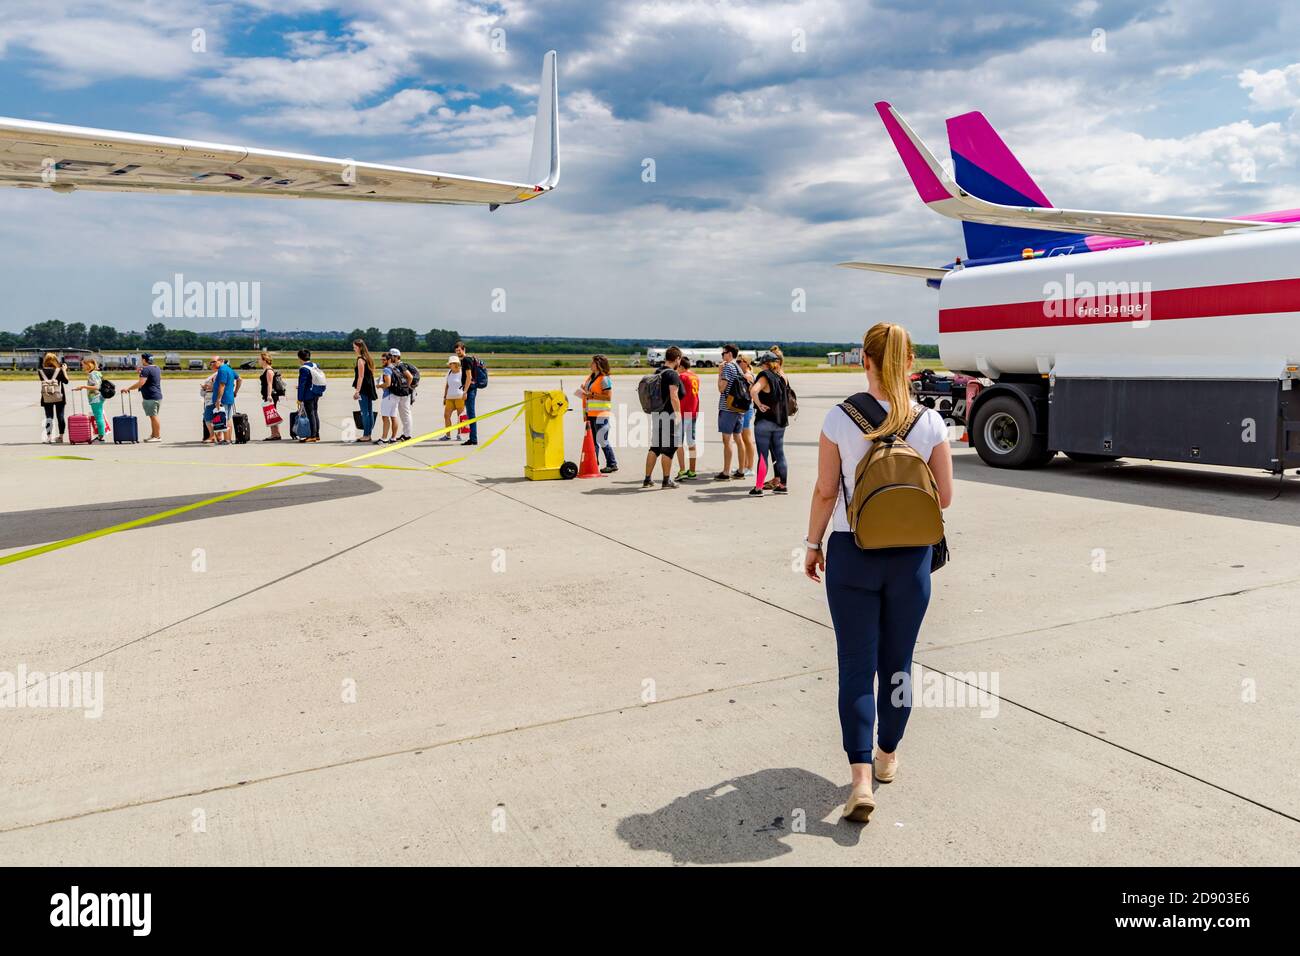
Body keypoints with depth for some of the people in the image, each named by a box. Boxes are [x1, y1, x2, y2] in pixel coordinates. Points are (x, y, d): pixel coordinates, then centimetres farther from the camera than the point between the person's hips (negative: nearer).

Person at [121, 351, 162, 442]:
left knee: (153, 416, -5)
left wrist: (128, 388, -15)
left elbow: (140, 383, -22)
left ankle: (158, 436, -3)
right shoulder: (157, 368, 14)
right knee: (153, 417, 14)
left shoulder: (146, 369, -14)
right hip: (158, 396, 10)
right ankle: (153, 435, 20)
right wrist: (141, 372, 22)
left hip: (150, 397, -10)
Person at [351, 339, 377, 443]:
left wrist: (357, 391, -17)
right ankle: (369, 434, 14)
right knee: (370, 412, 9)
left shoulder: (360, 360, -12)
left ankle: (366, 435, -5)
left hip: (363, 389, -9)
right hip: (370, 388, 9)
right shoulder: (368, 359, 14)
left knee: (365, 412, -7)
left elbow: (361, 377, -16)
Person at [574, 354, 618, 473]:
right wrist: (585, 412, 14)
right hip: (591, 414, 9)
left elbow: (608, 397, -18)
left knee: (602, 441, -6)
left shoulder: (605, 379, -11)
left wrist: (592, 395, -19)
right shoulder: (590, 378, 16)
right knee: (592, 440, 10)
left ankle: (612, 464, 3)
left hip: (600, 414, -9)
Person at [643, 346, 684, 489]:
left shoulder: (656, 373, 12)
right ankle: (667, 480, 6)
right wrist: (678, 414, -16)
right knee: (668, 449, 0)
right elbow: (674, 397, -20)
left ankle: (648, 479, 14)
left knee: (654, 447, 13)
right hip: (669, 414, -8)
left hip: (656, 414, 8)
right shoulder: (673, 375, -12)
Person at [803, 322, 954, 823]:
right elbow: (944, 497, 0)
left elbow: (825, 492, -6)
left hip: (852, 553, -2)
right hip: (910, 555, 2)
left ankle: (861, 777, -5)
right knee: (897, 662, 17)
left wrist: (813, 544, 7)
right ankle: (887, 756, 33)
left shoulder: (839, 419, -10)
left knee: (857, 664, 4)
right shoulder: (931, 423, -5)